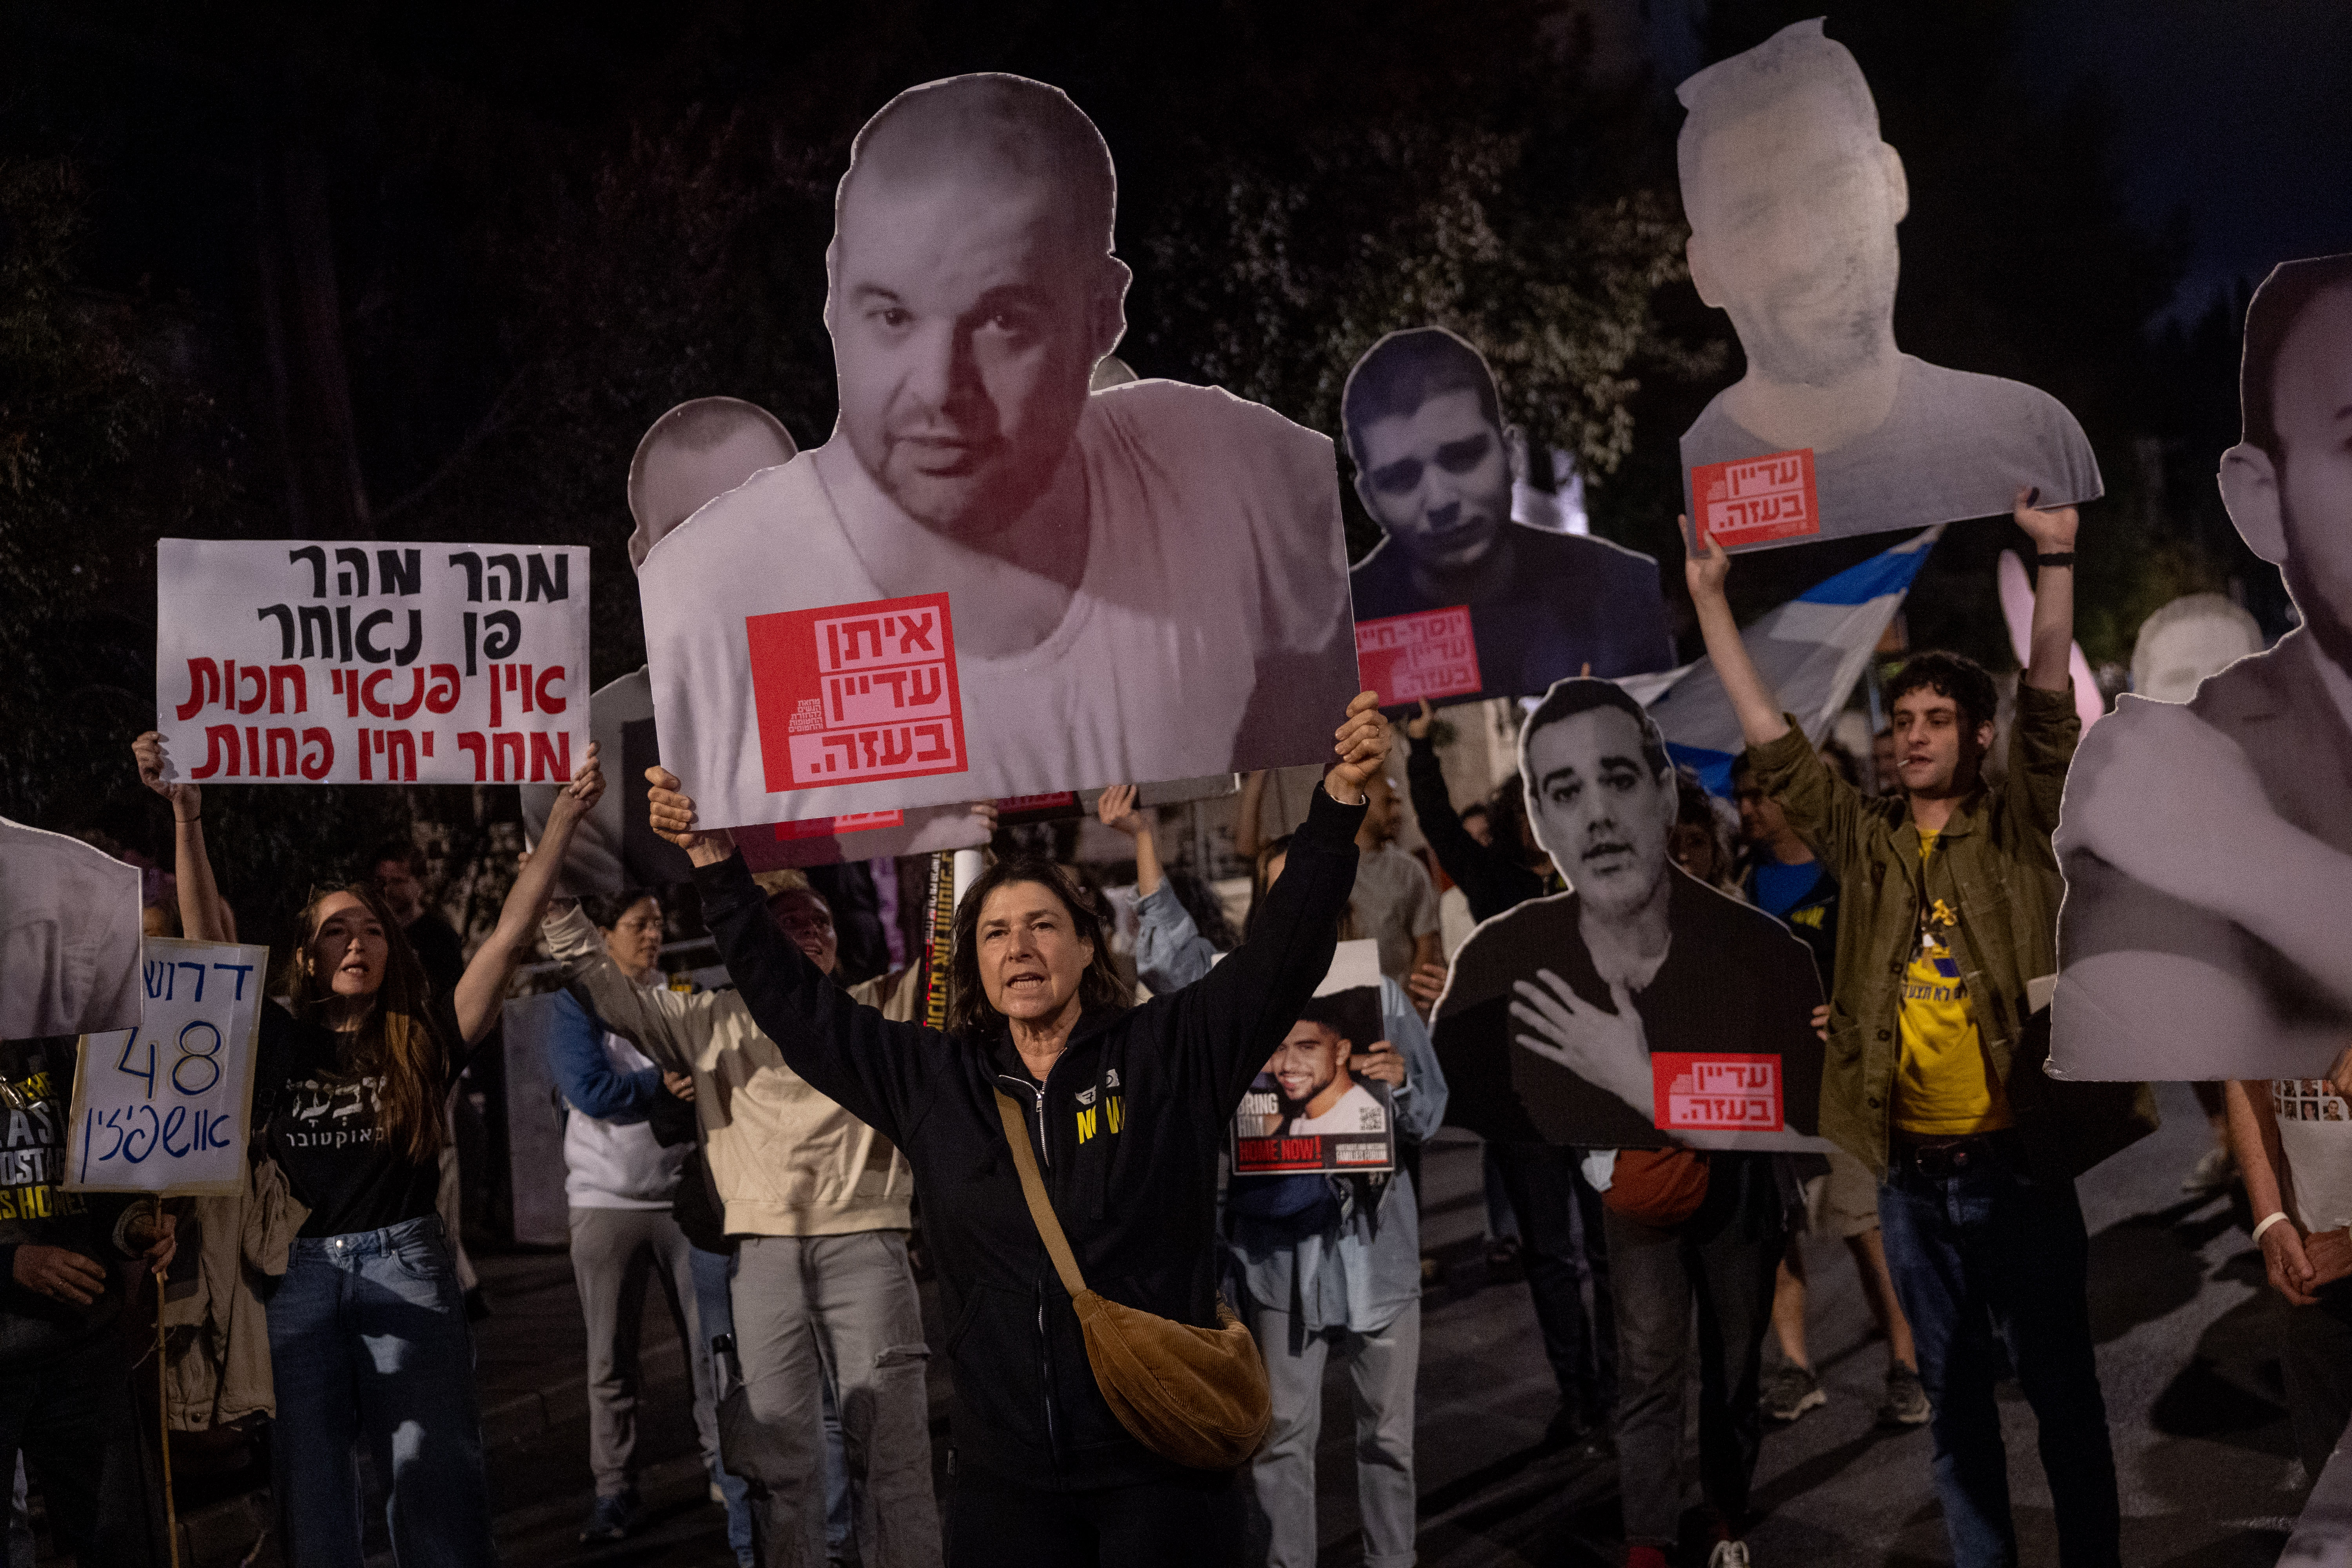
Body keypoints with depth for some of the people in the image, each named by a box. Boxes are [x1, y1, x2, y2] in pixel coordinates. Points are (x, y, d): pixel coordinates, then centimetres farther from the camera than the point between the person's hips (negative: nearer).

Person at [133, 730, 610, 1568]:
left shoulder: (423, 1038, 3)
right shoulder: (281, 1041, 6)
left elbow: (511, 933, -4)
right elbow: (206, 945, -1)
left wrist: (563, 816, -10)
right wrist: (187, 815, -9)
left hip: (406, 1263, -1)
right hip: (304, 1271, 2)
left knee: (434, 1478, -2)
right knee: (311, 1484, 8)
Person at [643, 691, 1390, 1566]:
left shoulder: (1169, 1052, -1)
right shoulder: (929, 1077, 6)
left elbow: (1283, 948, -9)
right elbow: (790, 1001, 10)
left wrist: (1341, 799, -19)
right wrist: (715, 865, 7)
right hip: (1004, 1477, 2)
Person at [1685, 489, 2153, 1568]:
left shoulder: (2020, 830, 0)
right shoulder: (1863, 842, 7)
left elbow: (2049, 709, -12)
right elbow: (1769, 739, 5)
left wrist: (2055, 558, -22)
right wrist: (1709, 597, 2)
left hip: (2018, 1162, -3)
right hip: (1912, 1173, 3)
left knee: (2061, 1389, 7)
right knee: (1952, 1395, 15)